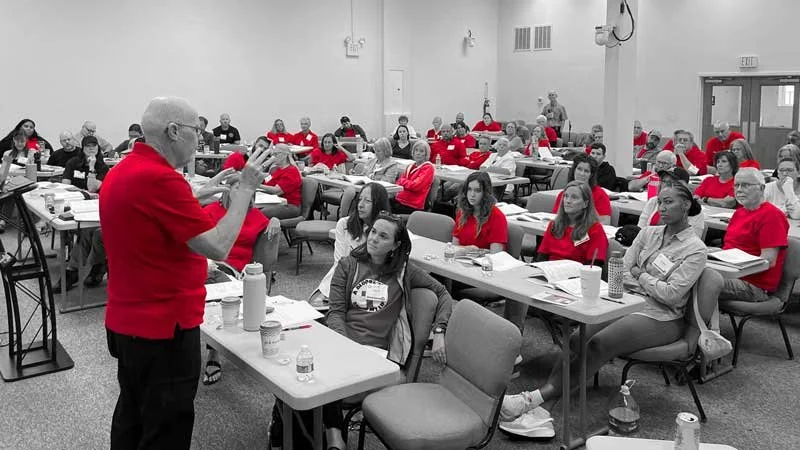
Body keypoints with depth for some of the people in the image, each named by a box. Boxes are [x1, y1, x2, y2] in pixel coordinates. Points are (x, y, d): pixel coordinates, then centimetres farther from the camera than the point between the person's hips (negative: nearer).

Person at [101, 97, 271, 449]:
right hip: (163, 327, -10)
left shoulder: (122, 171, 7)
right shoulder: (160, 178, -23)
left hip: (125, 320, 10)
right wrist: (245, 188, -14)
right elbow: (218, 247, -24)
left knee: (132, 418, 24)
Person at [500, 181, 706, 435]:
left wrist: (641, 275, -2)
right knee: (576, 339, -21)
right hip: (630, 304, 6)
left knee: (599, 344, -31)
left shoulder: (695, 249, -5)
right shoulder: (648, 233, 14)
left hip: (662, 319, -5)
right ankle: (536, 405, -32)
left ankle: (539, 397, -33)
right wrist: (655, 288, -6)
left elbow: (671, 295, -14)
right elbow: (622, 273, 6)